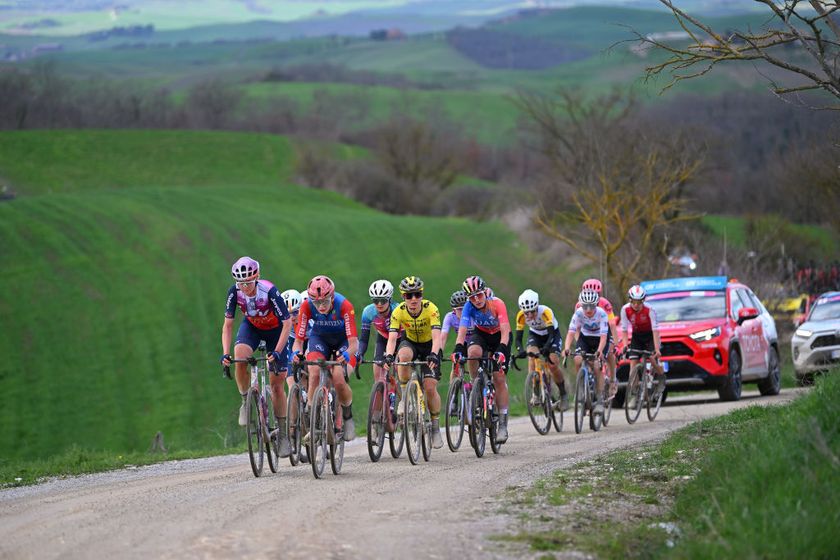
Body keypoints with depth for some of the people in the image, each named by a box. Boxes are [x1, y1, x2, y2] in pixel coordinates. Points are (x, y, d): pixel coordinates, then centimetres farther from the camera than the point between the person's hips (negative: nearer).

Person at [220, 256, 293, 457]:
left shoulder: (269, 291, -34)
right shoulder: (235, 292, -24)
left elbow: (287, 323, -29)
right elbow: (228, 324, -15)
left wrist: (277, 352, -37)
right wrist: (225, 353, -27)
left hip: (275, 330, -2)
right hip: (251, 326, 2)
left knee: (277, 384, -1)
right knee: (240, 357, -31)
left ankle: (283, 433, 11)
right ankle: (246, 401, -8)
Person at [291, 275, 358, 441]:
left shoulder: (344, 306, -34)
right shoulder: (307, 306, -27)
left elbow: (353, 343, -37)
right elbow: (298, 339, -25)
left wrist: (347, 354, -59)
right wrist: (297, 352, -48)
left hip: (344, 341, -2)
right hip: (319, 339, 2)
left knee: (339, 380, -23)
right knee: (314, 374, -26)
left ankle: (348, 416, 8)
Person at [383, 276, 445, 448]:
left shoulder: (431, 309, -29)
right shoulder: (399, 311, -24)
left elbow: (436, 337, -38)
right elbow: (392, 338, -32)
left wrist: (433, 355, -56)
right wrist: (389, 356, -51)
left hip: (429, 346, -1)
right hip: (409, 342, 1)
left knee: (430, 387, -14)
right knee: (403, 355, -37)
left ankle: (435, 426, 7)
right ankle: (405, 397, -20)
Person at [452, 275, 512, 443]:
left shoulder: (497, 304, -31)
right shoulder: (469, 307, -25)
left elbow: (505, 331, -37)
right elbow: (462, 330, -32)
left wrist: (501, 351, -53)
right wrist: (458, 349, -50)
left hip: (499, 337, -2)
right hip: (481, 335, 2)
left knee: (499, 378, -11)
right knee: (473, 352, -34)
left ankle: (503, 424, -6)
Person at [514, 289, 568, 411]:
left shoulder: (545, 312, -36)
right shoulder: (521, 316, -26)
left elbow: (551, 334, -40)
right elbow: (518, 338, -25)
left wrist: (546, 348, -58)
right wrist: (520, 350, -46)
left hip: (553, 334, -3)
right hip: (535, 335, 3)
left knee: (553, 365, -19)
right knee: (532, 356, -28)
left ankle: (564, 396, 3)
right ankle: (535, 393, -26)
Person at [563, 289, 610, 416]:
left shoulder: (601, 314, -31)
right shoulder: (578, 313, -26)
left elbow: (604, 336, -36)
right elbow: (571, 332, -31)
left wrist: (599, 351, -53)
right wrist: (566, 348, -48)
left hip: (600, 339, -2)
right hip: (585, 337, 2)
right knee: (578, 360, -23)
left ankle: (600, 401, -12)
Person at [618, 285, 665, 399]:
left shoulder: (649, 310, -28)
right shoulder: (625, 310, -20)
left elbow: (655, 330, -31)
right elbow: (624, 330, -14)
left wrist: (657, 349, -37)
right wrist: (625, 345, -27)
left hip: (650, 335, -3)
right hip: (636, 336, 3)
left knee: (652, 358, -22)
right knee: (633, 363, -11)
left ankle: (662, 380, 9)